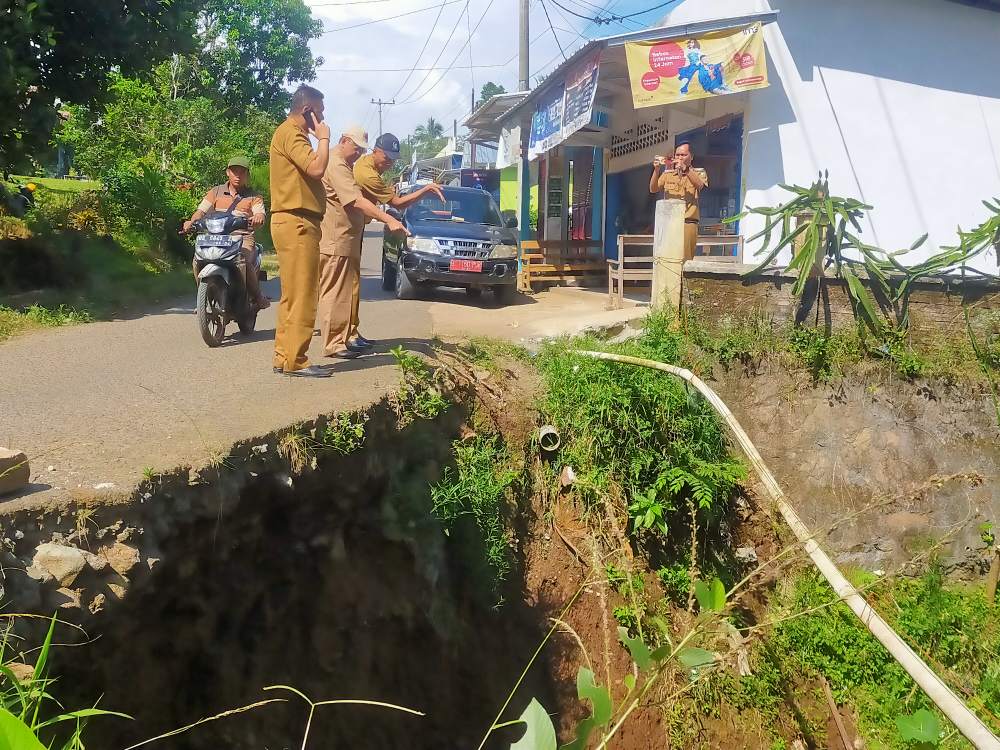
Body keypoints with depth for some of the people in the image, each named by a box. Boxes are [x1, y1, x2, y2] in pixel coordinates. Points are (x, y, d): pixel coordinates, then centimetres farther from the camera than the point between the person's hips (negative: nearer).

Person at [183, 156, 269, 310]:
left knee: (243, 262, -34)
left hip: (243, 238, -2)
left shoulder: (253, 197, 13)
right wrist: (191, 221, -16)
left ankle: (257, 296, -13)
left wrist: (258, 219, -30)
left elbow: (260, 216, -4)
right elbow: (202, 210, 7)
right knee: (197, 261, -21)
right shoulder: (216, 192, 17)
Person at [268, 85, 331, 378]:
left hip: (295, 222, 11)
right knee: (301, 295, -10)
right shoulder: (290, 133, -9)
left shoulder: (292, 133, 23)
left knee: (292, 295, 12)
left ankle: (284, 357, 16)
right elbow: (316, 168, -22)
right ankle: (295, 361, -8)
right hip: (296, 222, -11)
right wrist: (323, 138, -10)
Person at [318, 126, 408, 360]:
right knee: (334, 294, -7)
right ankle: (333, 344, -4)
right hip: (335, 241, -11)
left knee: (348, 292, 14)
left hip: (347, 240, 11)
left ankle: (346, 337, 22)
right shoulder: (335, 165, -16)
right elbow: (357, 200, -27)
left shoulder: (345, 165, 20)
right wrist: (388, 219, -32)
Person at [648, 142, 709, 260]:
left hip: (688, 223, -2)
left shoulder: (699, 173, 10)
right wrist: (656, 170, -12)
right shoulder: (667, 174, 16)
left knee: (685, 261, -11)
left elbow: (700, 185, -12)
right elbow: (653, 189, 4)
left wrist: (685, 169, -25)